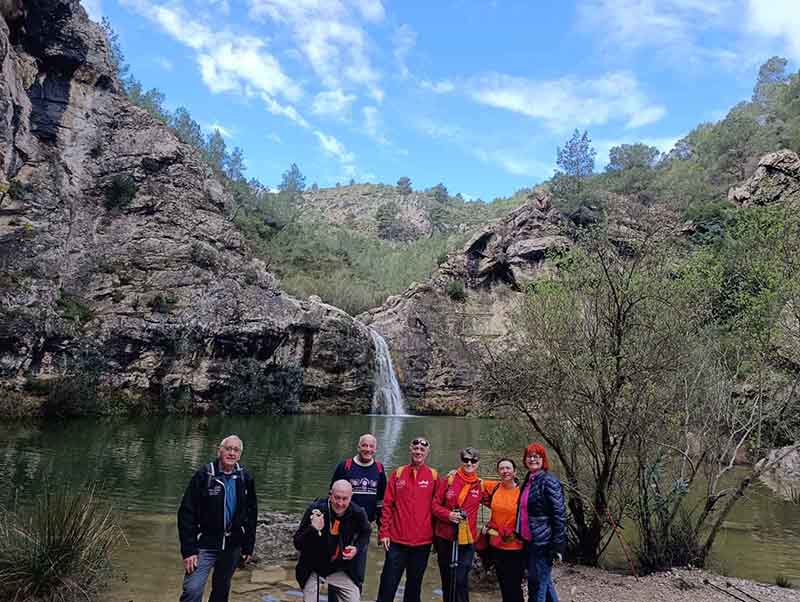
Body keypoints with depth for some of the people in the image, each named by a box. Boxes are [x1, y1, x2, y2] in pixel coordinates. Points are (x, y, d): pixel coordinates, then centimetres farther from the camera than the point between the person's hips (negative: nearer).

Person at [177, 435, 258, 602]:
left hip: (232, 546, 4)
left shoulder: (245, 479, 1)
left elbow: (251, 514, 8)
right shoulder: (204, 475, -10)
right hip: (205, 544, -3)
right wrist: (188, 549, -15)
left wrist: (248, 546, 6)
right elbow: (187, 513, -11)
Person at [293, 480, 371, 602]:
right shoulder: (315, 509, -24)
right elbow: (298, 544, -21)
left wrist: (357, 548, -10)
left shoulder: (358, 513, -16)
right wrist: (313, 529, -39)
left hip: (340, 568, 2)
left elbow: (365, 533, 9)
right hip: (313, 568, -2)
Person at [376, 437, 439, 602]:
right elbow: (387, 505, 2)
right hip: (397, 539, 0)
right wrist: (384, 532, -2)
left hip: (423, 541, 1)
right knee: (388, 584, 4)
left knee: (415, 584, 13)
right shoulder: (398, 473, 2)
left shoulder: (433, 475, 2)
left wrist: (435, 532, 1)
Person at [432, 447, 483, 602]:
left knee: (460, 580, -7)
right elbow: (435, 504, 0)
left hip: (467, 540, -1)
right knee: (446, 579, 13)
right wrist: (448, 514, -16)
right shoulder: (449, 480, -2)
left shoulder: (481, 485, 1)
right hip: (445, 537, 1)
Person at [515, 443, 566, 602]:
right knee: (545, 582, 20)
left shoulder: (549, 482, -14)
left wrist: (558, 546, -18)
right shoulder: (528, 480, 10)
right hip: (530, 541, 8)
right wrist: (521, 535, 17)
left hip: (543, 543, -8)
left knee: (537, 585, -1)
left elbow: (559, 516, -16)